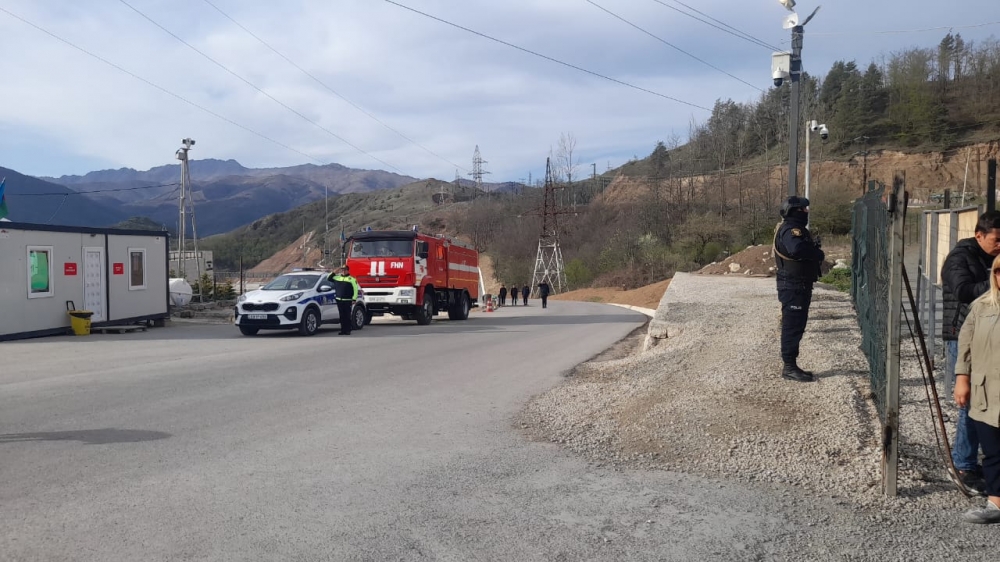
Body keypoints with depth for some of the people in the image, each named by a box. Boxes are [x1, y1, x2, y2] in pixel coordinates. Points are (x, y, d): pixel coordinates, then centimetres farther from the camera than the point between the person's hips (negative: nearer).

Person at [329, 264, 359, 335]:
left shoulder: (352, 279, -1)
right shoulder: (337, 277, 15)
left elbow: (355, 290, -5)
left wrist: (354, 299, -12)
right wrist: (335, 272, 10)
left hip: (347, 301, -5)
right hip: (339, 300, 5)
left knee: (347, 316, -5)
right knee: (342, 316, 7)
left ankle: (348, 330, -2)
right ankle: (343, 330, 11)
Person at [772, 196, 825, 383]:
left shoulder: (796, 228, 18)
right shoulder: (790, 229, -18)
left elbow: (806, 249, 16)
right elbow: (797, 249, -36)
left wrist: (814, 251, -5)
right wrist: (818, 254, -20)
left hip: (799, 285, 11)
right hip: (793, 286, -11)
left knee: (796, 326, 14)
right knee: (792, 326, -7)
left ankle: (791, 365, 22)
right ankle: (789, 367, -2)